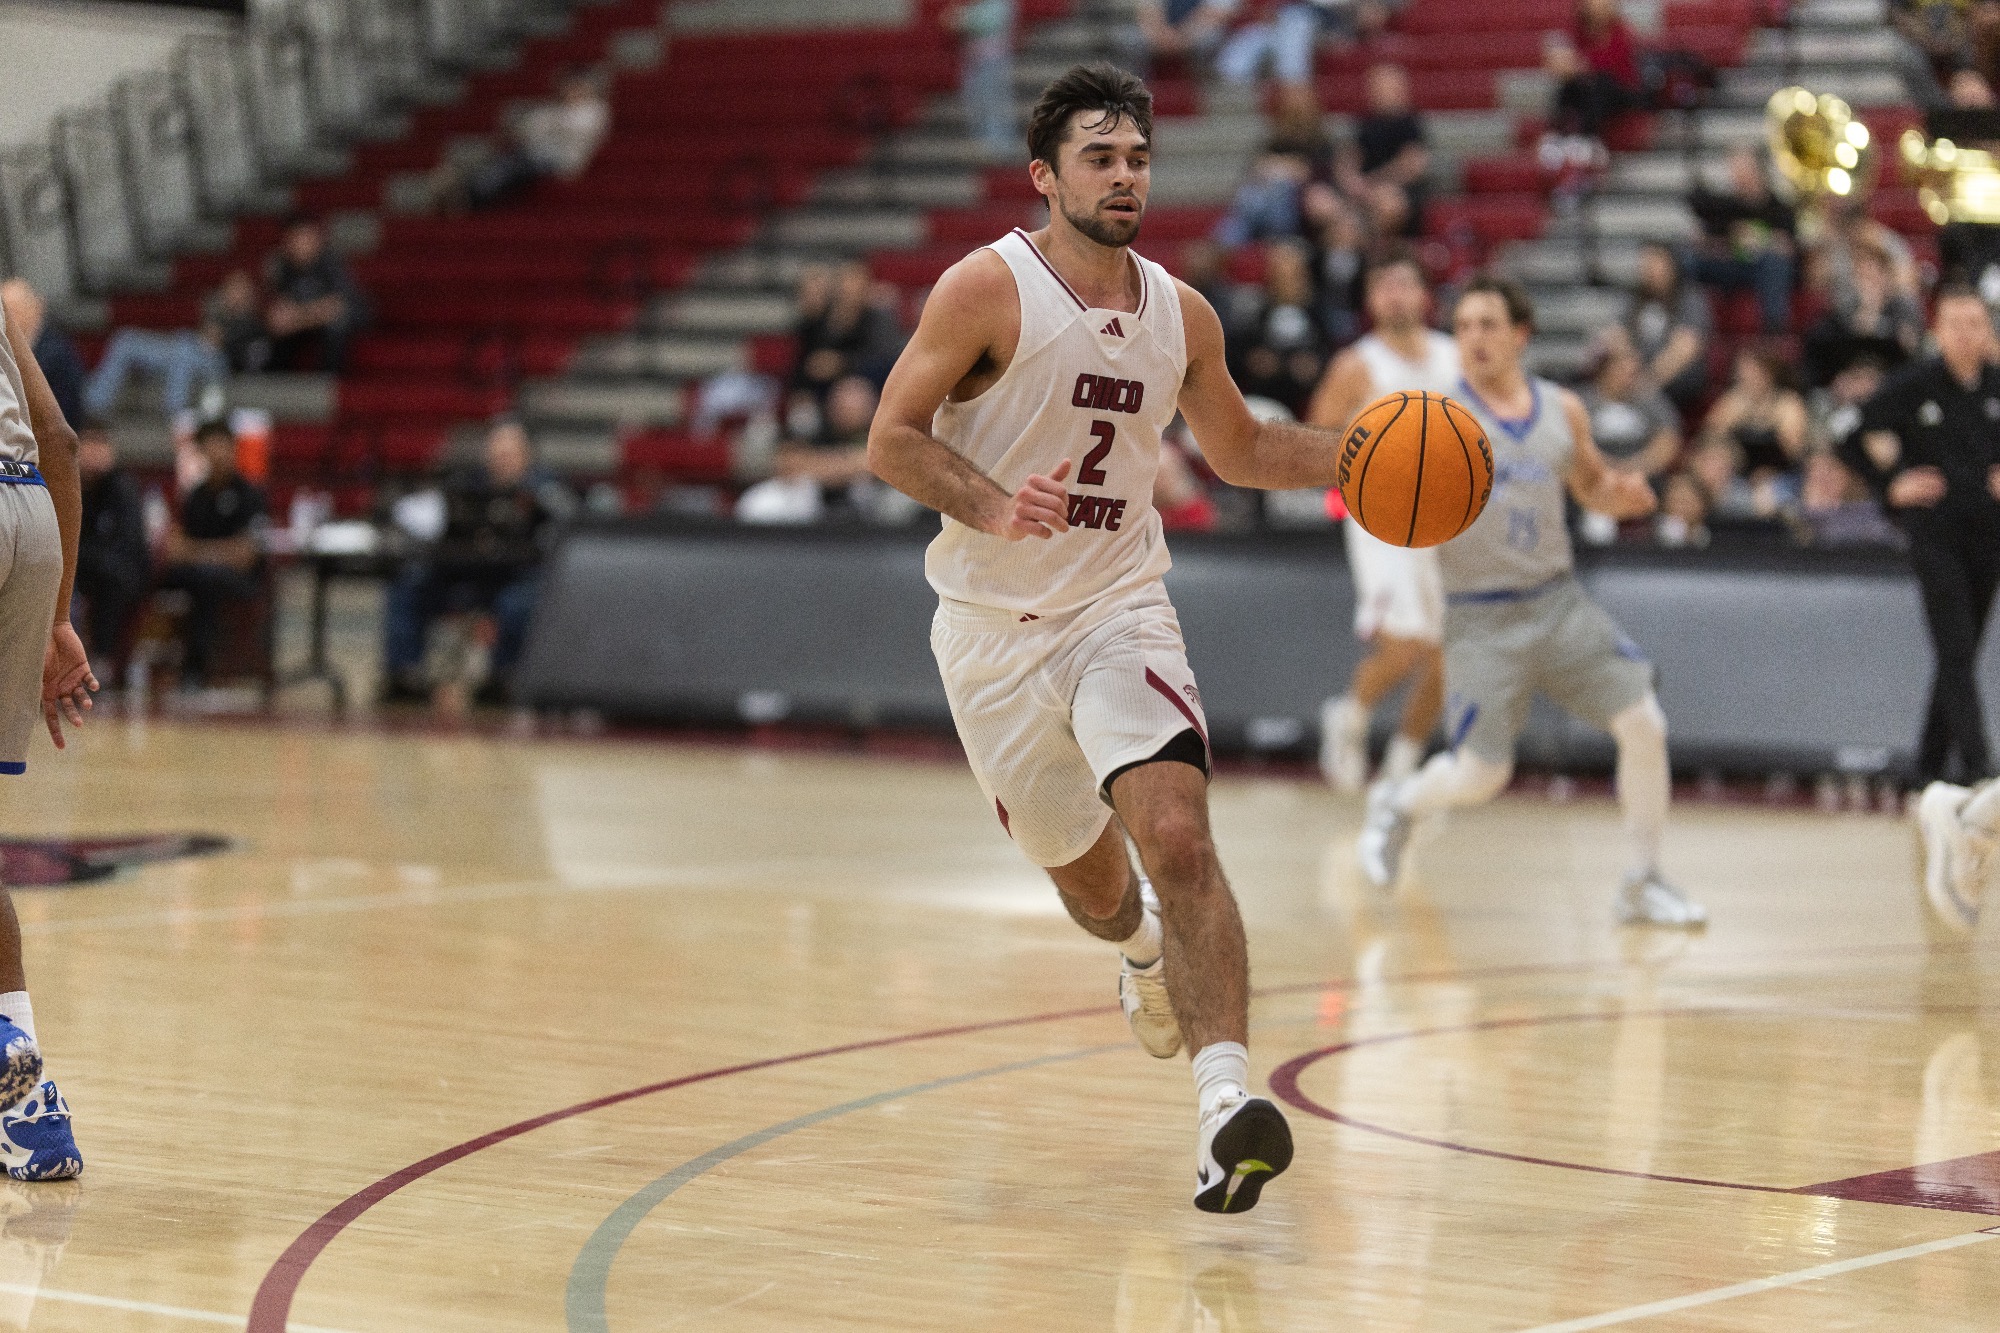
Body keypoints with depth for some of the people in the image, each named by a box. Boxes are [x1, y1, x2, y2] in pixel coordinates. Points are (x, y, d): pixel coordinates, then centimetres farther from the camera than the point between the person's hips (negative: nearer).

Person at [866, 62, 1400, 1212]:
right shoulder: (989, 289, -11)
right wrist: (992, 508, -29)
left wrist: (1354, 455, 2)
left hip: (1121, 610, 1)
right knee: (1083, 871, 12)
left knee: (1178, 832, -22)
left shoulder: (1181, 316, 2)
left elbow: (1238, 449, 19)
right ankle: (1144, 951, 51)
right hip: (995, 627, -1)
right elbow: (892, 438, -12)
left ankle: (1227, 1097, -30)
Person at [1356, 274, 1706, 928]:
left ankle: (1642, 884, 8)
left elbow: (1593, 488, 20)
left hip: (1560, 599, 4)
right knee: (1480, 776, -7)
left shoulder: (1562, 410, 5)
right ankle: (1396, 806, 27)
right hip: (1483, 619, -4)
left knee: (1644, 725, -8)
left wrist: (1622, 494, -3)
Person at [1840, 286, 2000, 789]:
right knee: (1955, 651, -13)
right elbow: (1851, 440, -1)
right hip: (1936, 534, -4)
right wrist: (1891, 486, -7)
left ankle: (1934, 761, 20)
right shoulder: (1913, 385, -6)